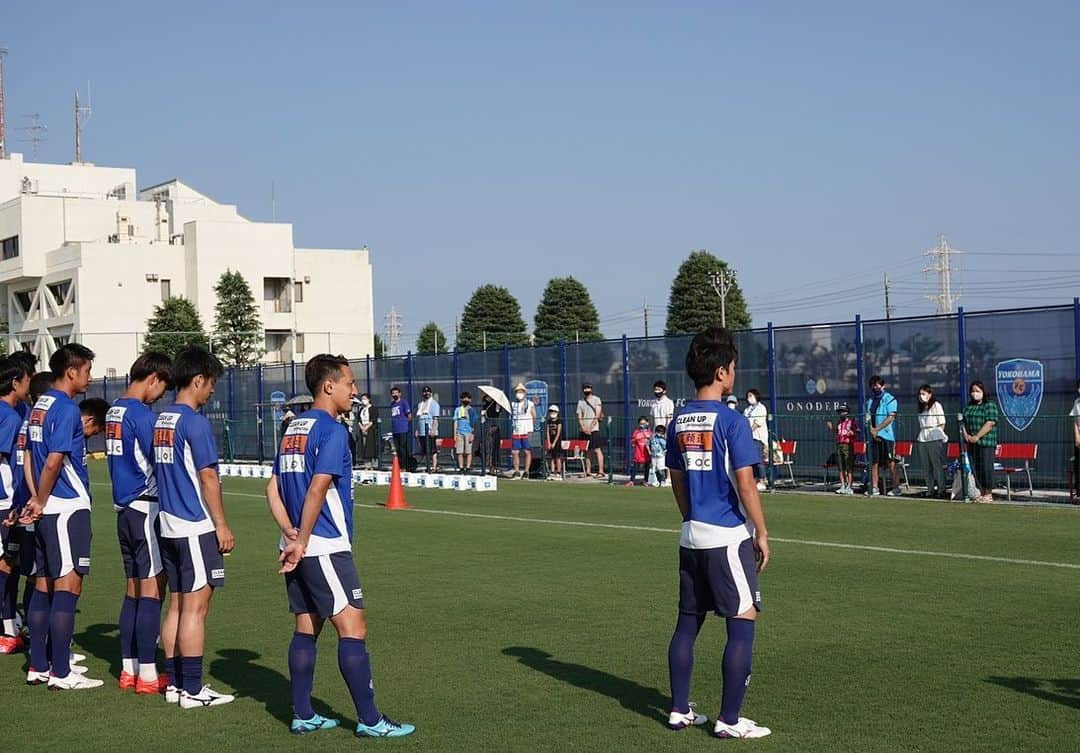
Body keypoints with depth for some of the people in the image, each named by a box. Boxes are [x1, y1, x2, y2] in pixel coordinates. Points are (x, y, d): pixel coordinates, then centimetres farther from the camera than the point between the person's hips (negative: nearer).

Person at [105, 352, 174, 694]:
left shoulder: (114, 412, 13)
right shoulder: (142, 414, -15)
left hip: (124, 508, 9)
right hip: (145, 508, -9)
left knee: (133, 589, 14)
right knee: (152, 590, -4)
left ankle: (128, 669, 19)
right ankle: (147, 675, -2)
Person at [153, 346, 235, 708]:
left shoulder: (161, 420, 12)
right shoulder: (195, 422, -14)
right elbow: (207, 477, -15)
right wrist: (222, 525, -9)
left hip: (169, 525, 9)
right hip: (196, 526, -9)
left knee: (176, 605, 12)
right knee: (195, 607, -4)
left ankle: (175, 684, 17)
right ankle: (192, 689, -1)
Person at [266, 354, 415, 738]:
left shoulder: (294, 427, 14)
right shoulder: (332, 430, -12)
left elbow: (273, 488, 12)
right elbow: (317, 491, -20)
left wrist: (291, 535, 2)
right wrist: (301, 543, -14)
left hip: (299, 547, 9)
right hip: (326, 548, -9)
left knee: (307, 627, 13)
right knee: (353, 627, -6)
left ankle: (303, 715, 17)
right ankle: (369, 720, -4)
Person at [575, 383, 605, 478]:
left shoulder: (596, 400, 1)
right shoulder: (580, 402, 14)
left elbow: (597, 416, -6)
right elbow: (579, 417, 10)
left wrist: (590, 427, -13)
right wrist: (583, 427, -7)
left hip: (593, 430, -5)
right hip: (583, 430, 5)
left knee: (597, 450, -9)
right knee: (586, 451, 6)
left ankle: (600, 471, -11)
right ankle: (588, 471, 11)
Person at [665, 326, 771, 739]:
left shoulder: (678, 421, 7)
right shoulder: (731, 422, -14)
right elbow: (745, 485, -15)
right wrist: (762, 534, -6)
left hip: (691, 536, 7)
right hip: (728, 538, -7)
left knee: (687, 622, 14)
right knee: (742, 626, 1)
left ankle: (680, 710, 20)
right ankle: (729, 720, 3)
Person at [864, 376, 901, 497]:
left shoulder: (889, 399, -3)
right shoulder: (870, 401, 16)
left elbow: (890, 418, -11)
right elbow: (869, 417, 12)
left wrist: (877, 429, -13)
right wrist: (872, 430, -5)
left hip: (887, 436, -6)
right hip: (874, 436, 6)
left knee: (891, 463, -7)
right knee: (874, 462, 7)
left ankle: (896, 488, -4)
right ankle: (874, 488, 11)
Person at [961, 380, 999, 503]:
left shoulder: (990, 405, -2)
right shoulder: (968, 407, 18)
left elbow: (990, 423, -12)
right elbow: (963, 422, 16)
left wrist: (977, 436, -16)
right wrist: (966, 434, -3)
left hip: (986, 442, -6)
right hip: (971, 442, 6)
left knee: (986, 468, -8)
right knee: (975, 468, 5)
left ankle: (988, 494, -2)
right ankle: (981, 493, 12)